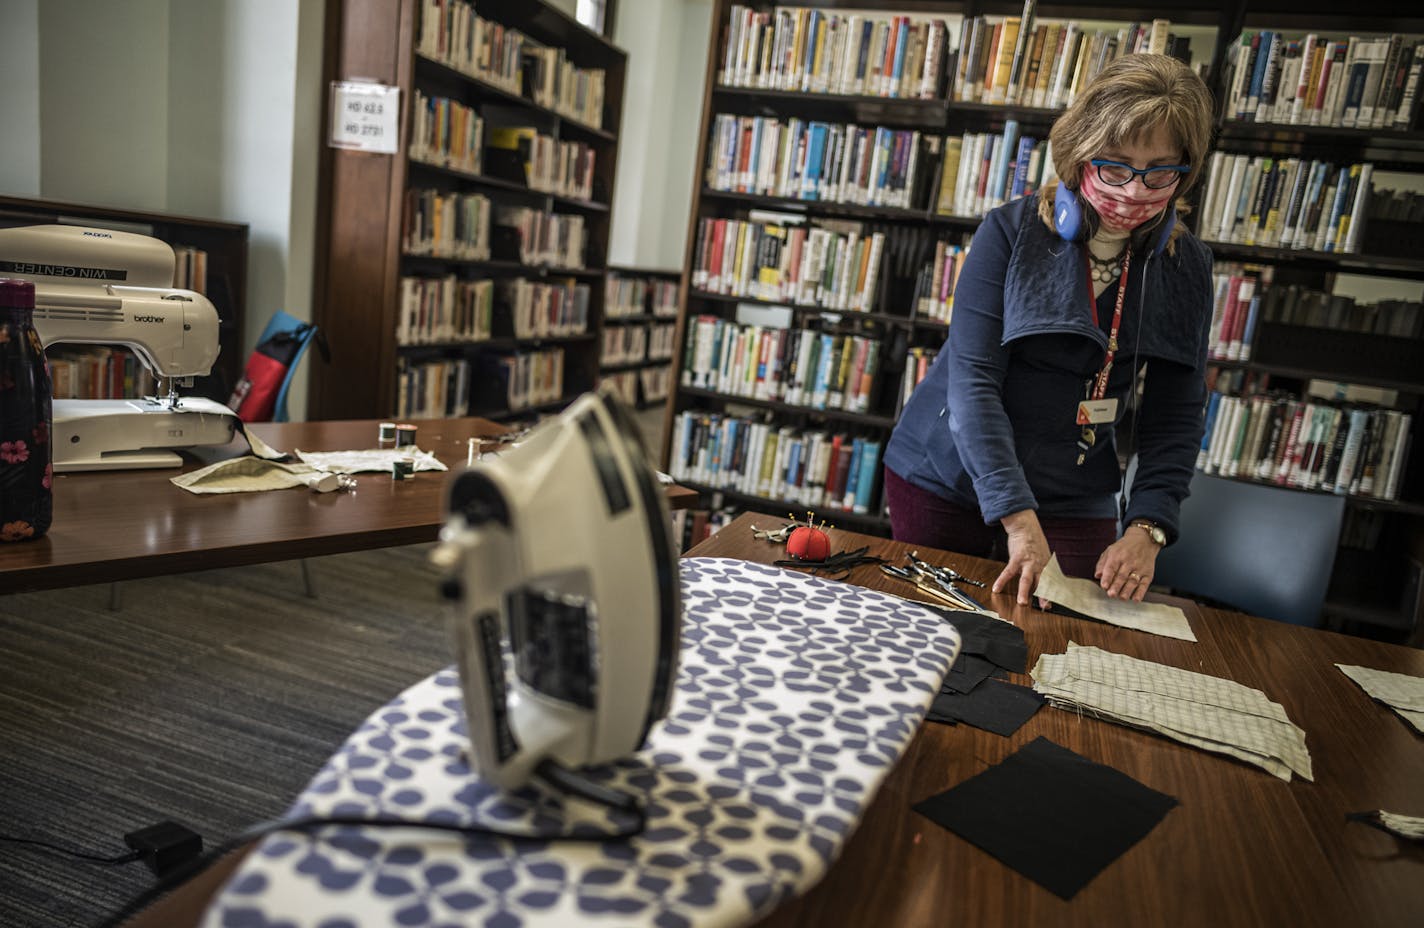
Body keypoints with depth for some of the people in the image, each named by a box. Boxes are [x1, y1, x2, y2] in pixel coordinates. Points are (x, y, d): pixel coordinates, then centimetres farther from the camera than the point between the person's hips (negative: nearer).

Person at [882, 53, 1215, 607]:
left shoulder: (1186, 268, 0)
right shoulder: (1013, 231, -12)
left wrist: (1147, 528, -13)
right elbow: (972, 380, -19)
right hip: (945, 484, -2)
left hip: (1075, 507, 3)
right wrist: (1018, 518, -26)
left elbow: (1175, 419, 2)